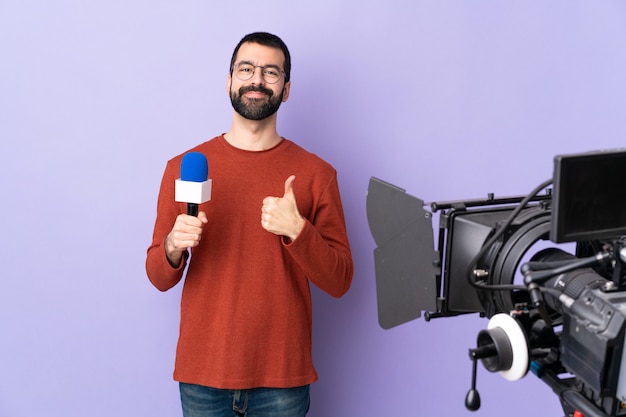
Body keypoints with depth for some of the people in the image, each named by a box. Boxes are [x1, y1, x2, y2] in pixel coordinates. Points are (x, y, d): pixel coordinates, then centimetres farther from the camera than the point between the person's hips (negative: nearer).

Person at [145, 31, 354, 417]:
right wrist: (173, 247, -18)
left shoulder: (316, 173, -1)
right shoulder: (183, 167, 1)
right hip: (203, 374, 1)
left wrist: (296, 230, -19)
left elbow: (339, 282, -3)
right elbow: (159, 278, 4)